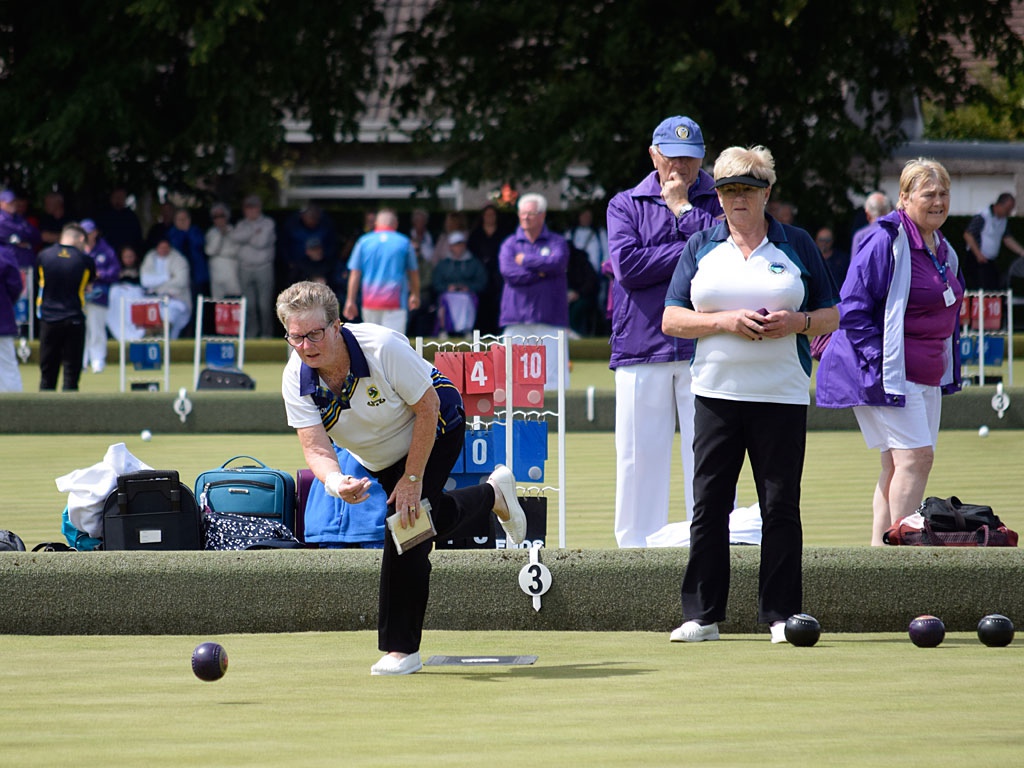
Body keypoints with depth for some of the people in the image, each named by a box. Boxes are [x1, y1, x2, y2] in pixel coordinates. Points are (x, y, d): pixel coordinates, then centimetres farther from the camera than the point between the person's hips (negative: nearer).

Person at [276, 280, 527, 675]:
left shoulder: (381, 346, -39)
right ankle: (493, 493, 50)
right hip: (380, 459, 7)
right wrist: (335, 482, -56)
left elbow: (428, 406, -30)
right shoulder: (296, 380, -26)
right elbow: (316, 448, -31)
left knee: (405, 529, -21)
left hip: (436, 431, -6)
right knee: (419, 520, 20)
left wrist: (413, 478, -28)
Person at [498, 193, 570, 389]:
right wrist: (541, 272, -6)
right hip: (517, 320, 1)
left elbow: (557, 262, -11)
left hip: (550, 320, -1)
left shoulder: (556, 242, 10)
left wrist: (526, 260, -2)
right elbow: (508, 272, -5)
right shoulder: (510, 244, 12)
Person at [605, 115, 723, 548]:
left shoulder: (719, 202, 12)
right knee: (640, 455, 2)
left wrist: (682, 208, -3)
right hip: (642, 346, 1)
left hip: (706, 346, -1)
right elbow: (626, 265, -4)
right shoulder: (626, 205, 13)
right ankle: (636, 546, 7)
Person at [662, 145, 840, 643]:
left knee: (781, 506, -1)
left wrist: (796, 322, -11)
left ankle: (781, 614, 5)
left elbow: (832, 316, 10)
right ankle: (702, 615, 4)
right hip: (716, 392, 1)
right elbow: (671, 320, 3)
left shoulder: (797, 245, 8)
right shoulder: (700, 247, 9)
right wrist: (726, 321, -12)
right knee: (709, 504, -1)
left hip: (782, 395, -1)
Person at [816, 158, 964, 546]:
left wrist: (949, 369, 18)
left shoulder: (944, 252, 14)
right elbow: (852, 310, -14)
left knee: (898, 466, 7)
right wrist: (880, 361, -19)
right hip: (887, 373, -9)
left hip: (927, 376, 9)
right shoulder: (885, 243, -13)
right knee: (915, 455, -16)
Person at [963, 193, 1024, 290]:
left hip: (991, 262, 8)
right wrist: (978, 254, -22)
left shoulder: (1003, 220, 9)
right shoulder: (982, 217, -17)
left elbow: (1007, 239, 15)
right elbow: (968, 235, -17)